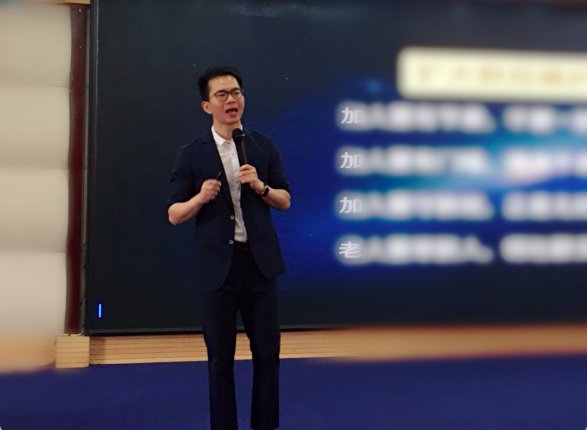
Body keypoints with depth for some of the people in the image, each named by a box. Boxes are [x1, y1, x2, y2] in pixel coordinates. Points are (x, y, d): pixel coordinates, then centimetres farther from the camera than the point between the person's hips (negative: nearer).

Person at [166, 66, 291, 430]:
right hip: (217, 266, -2)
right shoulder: (192, 154, -2)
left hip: (259, 262, 2)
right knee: (220, 359, 7)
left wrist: (260, 186, -13)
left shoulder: (264, 147, 4)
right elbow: (174, 215, -2)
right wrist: (201, 197, -21)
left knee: (267, 352, 8)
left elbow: (285, 201, 7)